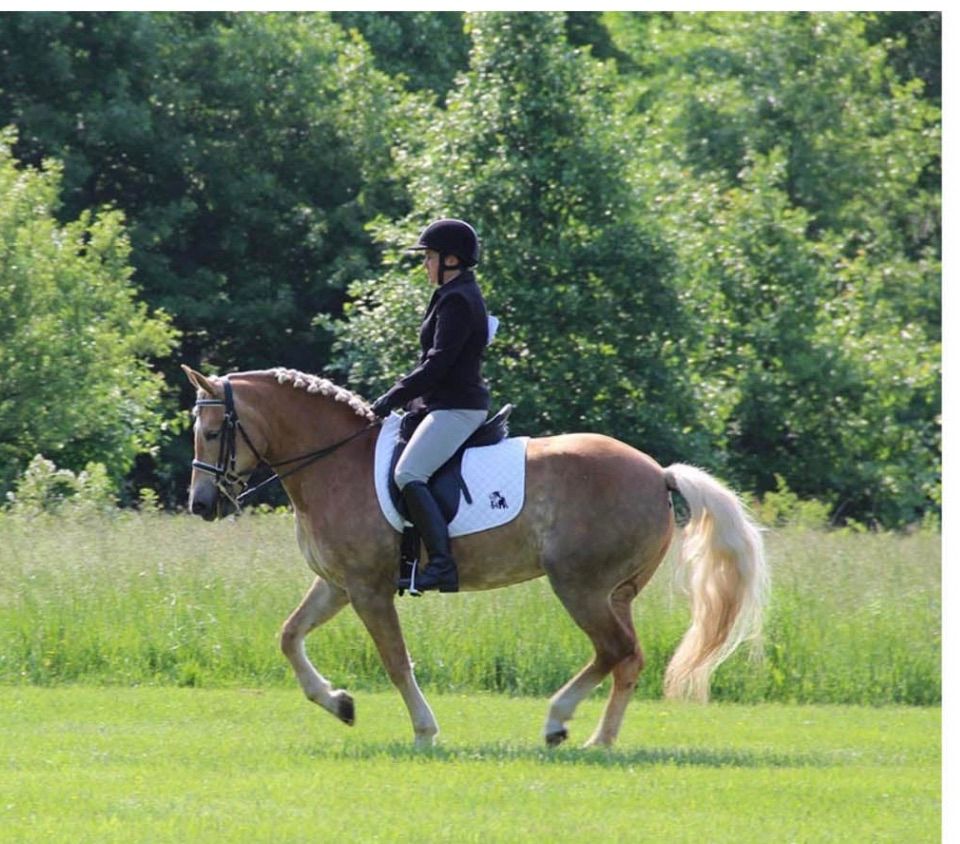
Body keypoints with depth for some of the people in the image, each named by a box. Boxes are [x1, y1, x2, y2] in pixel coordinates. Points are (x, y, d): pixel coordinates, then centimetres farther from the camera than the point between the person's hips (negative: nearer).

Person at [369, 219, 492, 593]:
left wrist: (393, 398, -18)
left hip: (457, 407, -12)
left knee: (408, 474, -25)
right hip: (452, 404, 12)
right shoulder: (458, 296, 18)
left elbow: (437, 364, -21)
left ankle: (442, 565, -33)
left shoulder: (457, 301, -15)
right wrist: (404, 392, 15)